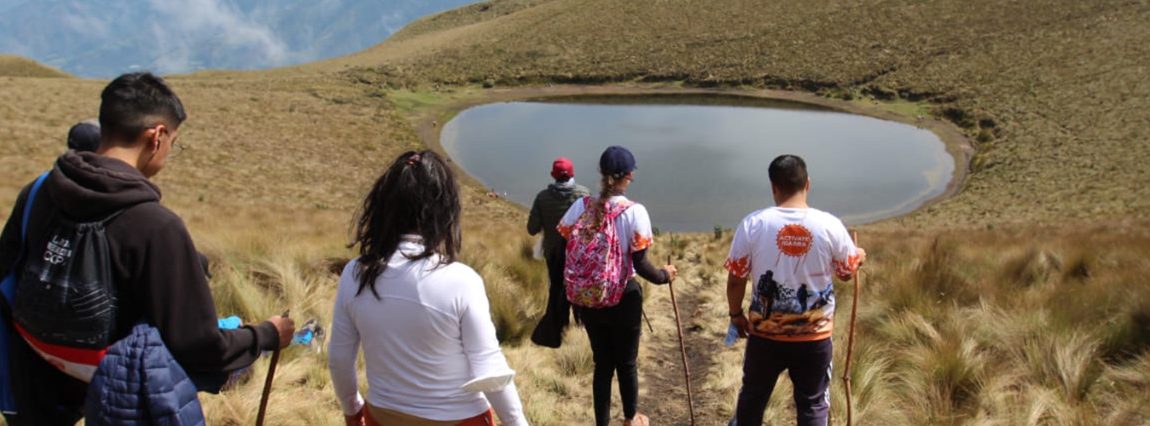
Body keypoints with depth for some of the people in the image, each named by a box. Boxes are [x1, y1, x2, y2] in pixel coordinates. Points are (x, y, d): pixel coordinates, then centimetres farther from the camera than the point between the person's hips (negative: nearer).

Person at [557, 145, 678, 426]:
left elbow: (563, 251, -1)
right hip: (623, 298, -3)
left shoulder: (580, 207, -5)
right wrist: (664, 276, 3)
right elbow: (640, 264, -16)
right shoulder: (635, 212, -16)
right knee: (626, 363, 18)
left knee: (602, 363, 17)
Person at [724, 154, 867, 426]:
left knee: (753, 396, 21)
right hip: (815, 336, 0)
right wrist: (858, 256, 28)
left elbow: (735, 279, -6)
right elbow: (847, 272, 5)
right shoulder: (830, 225, -11)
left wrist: (736, 314, 12)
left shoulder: (753, 224, -12)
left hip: (765, 333, 1)